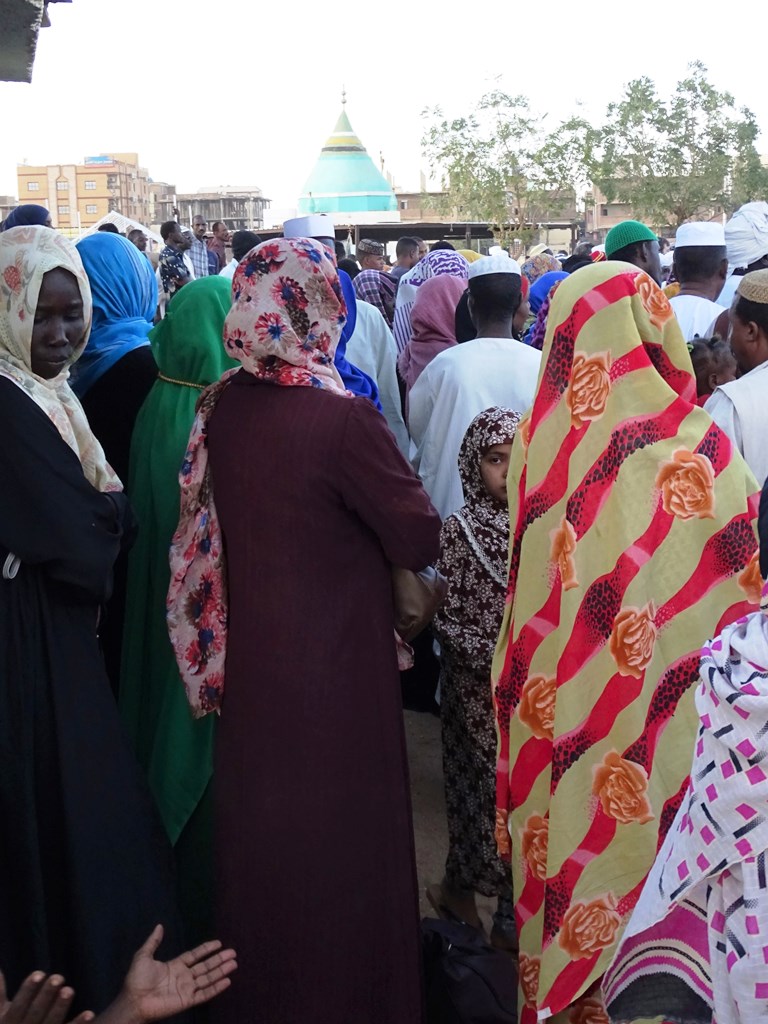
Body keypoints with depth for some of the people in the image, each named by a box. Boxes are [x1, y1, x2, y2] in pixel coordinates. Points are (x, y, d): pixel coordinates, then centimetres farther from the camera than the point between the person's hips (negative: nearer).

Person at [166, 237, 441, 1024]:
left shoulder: (220, 407, -5)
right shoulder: (342, 420, -23)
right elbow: (420, 540, -15)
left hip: (247, 659, 6)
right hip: (333, 669, -6)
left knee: (261, 825, 22)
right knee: (336, 835, 12)